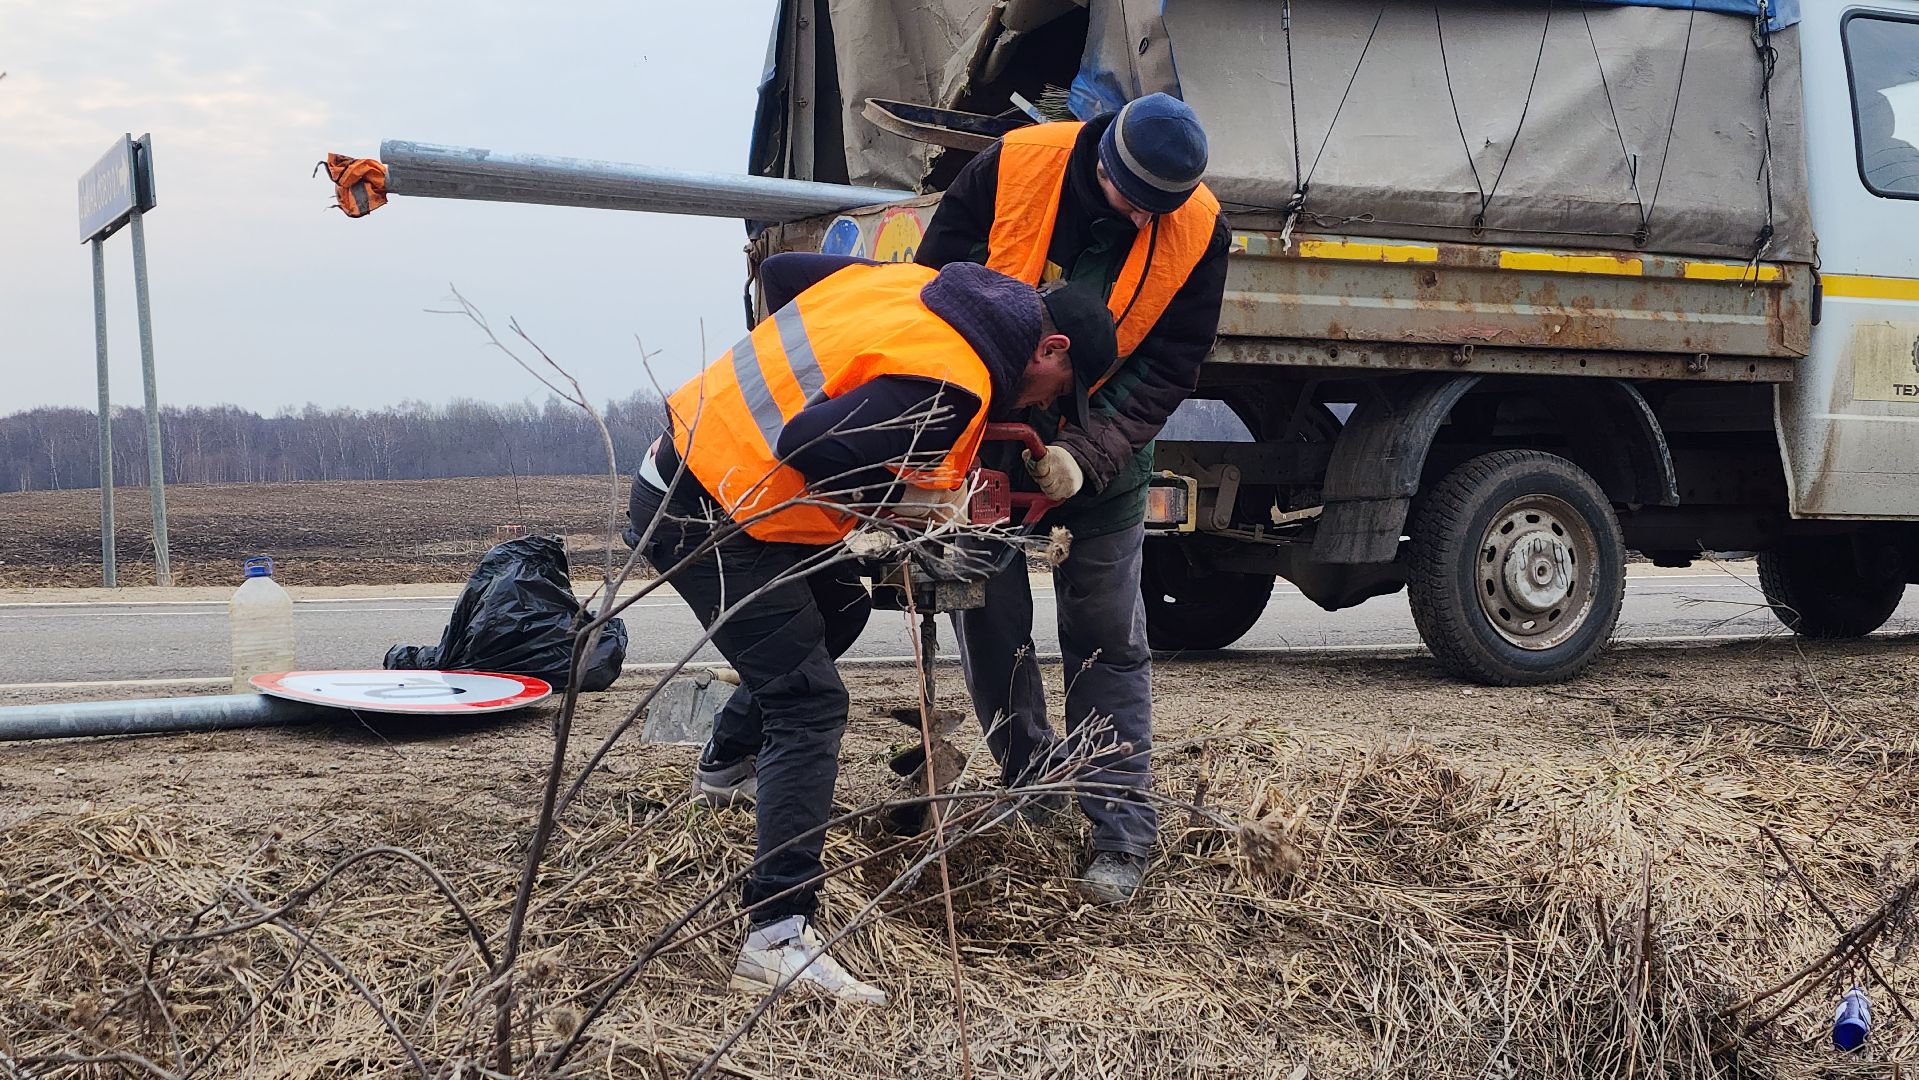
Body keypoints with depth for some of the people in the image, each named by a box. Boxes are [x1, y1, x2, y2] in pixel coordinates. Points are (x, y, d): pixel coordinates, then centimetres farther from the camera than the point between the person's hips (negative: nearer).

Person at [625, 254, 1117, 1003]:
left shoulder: (903, 282, 6)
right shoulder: (950, 383, -21)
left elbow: (781, 269, 17)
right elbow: (811, 448, -28)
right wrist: (903, 499, -12)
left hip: (686, 459, 10)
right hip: (711, 520, -10)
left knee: (837, 610, 28)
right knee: (811, 705, -10)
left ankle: (726, 767, 46)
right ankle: (777, 939, -14)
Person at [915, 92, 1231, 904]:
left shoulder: (1197, 231, -17)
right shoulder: (1011, 167, -20)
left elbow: (1169, 368, -14)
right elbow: (935, 283, -11)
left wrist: (1085, 455, -25)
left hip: (1102, 451, 0)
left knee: (1107, 638, 1)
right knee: (988, 618, 3)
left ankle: (1121, 830, 6)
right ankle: (1035, 782, 21)